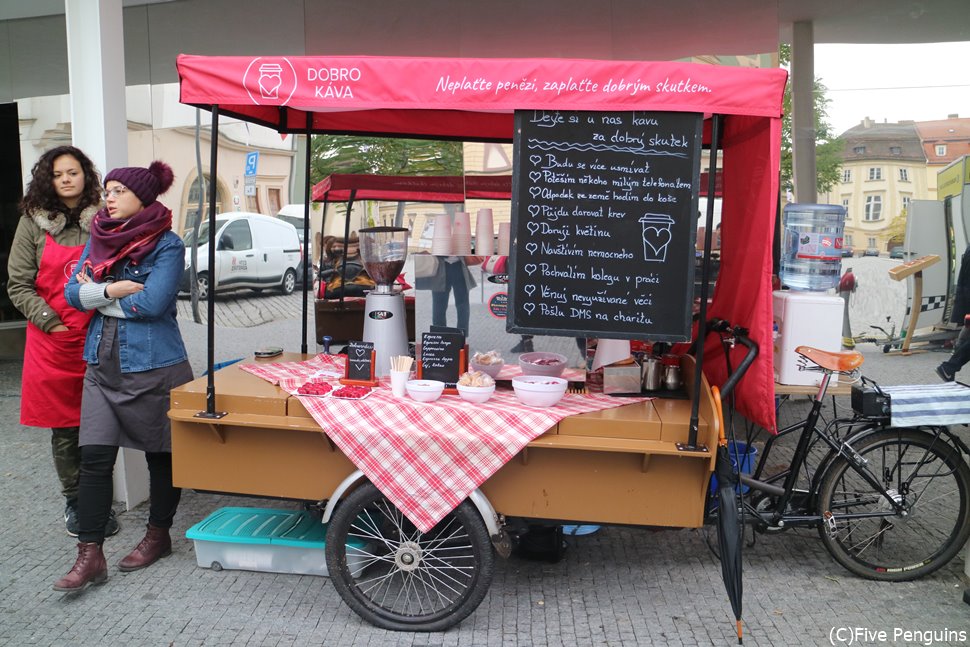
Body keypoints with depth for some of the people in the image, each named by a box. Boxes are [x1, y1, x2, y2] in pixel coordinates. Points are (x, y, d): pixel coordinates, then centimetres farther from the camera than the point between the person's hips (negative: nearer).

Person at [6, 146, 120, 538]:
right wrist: (51, 323, -7)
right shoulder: (33, 223, 3)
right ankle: (73, 501, 24)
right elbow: (18, 285, 2)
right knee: (63, 429, 7)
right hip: (51, 343, 0)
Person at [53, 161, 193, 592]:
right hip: (102, 366, 5)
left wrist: (94, 294, -8)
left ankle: (158, 536, 29)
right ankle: (89, 556, 9)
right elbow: (72, 292, 3)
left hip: (154, 366, -5)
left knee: (161, 455, 10)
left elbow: (152, 303, -20)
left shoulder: (167, 245, -9)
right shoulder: (98, 239, 9)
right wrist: (111, 290, -16)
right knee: (94, 458, 1)